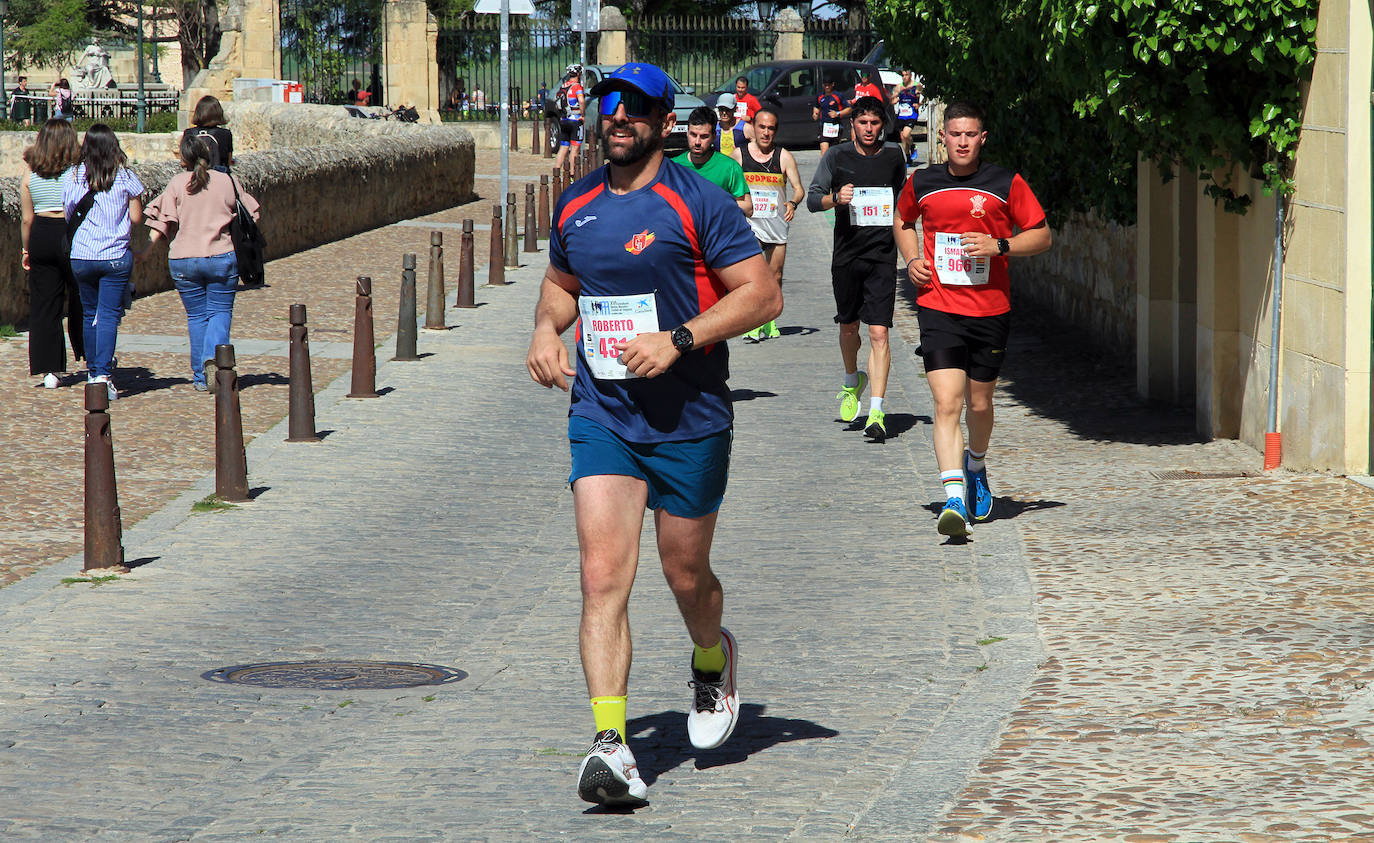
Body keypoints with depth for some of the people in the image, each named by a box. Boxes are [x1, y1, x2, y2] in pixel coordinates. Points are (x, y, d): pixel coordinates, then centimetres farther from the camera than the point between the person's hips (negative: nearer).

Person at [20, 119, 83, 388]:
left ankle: (49, 371, 1)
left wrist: (26, 249, 15)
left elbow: (27, 218, 3)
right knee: (81, 298, 15)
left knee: (43, 305, 5)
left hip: (41, 237, 2)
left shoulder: (30, 177, 0)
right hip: (72, 234, -2)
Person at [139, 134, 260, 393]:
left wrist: (146, 250, 1)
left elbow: (163, 220, -6)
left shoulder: (177, 183, -2)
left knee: (196, 316, 11)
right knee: (220, 311, 8)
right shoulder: (228, 182, 1)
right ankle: (213, 356, -19)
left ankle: (200, 377, 11)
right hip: (222, 257, 0)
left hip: (184, 260, 0)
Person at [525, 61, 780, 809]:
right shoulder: (575, 205, 9)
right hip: (600, 417, 3)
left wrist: (679, 339, -20)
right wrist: (546, 327, 5)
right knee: (603, 576, -12)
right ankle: (611, 746, -17)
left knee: (685, 576, 11)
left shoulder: (696, 203, -8)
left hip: (688, 421, -3)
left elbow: (763, 294, -11)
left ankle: (712, 660, 46)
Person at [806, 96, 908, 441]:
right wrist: (835, 198, -18)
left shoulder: (894, 156, 6)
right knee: (849, 327, 15)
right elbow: (812, 198, 2)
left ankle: (876, 410, -15)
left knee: (878, 333, -11)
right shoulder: (836, 157, 2)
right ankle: (852, 381, 44)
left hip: (883, 256, -1)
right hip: (846, 255, 1)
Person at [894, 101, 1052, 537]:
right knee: (947, 403, -15)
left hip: (991, 309, 0)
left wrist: (998, 245, -13)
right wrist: (912, 259, 5)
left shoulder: (1007, 184, -2)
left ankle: (975, 467, 44)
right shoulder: (921, 183, 4)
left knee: (979, 403, 13)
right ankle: (954, 497, -21)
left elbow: (1041, 235, 4)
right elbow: (903, 221, 24)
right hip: (938, 308, 0)